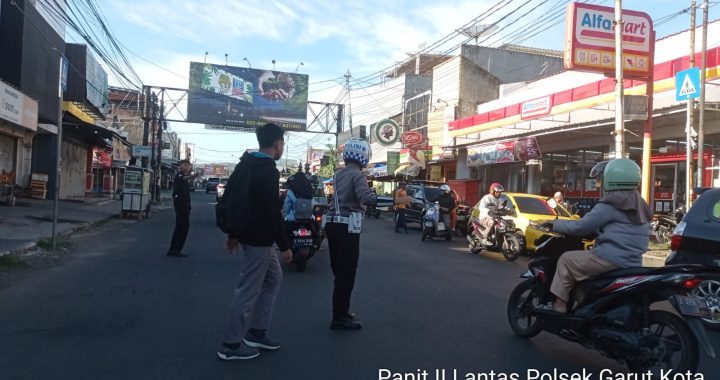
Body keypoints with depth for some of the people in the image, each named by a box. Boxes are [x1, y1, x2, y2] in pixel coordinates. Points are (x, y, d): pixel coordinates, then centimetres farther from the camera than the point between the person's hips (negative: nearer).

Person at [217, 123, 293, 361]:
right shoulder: (268, 171, -17)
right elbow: (272, 212, -22)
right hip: (258, 238, -10)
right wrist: (284, 246, -16)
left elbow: (229, 197, 15)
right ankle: (231, 345, 10)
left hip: (247, 234, 10)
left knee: (274, 278, 20)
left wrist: (233, 234, 21)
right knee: (249, 289, -1)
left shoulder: (245, 164, 11)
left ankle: (256, 333, 24)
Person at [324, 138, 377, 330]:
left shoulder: (339, 173, 14)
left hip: (333, 223, 8)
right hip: (347, 226, -8)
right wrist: (375, 195, -3)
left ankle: (340, 312, 26)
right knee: (346, 273, -3)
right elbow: (366, 198, -23)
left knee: (339, 270, 16)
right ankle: (339, 318, 1)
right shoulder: (357, 175, -10)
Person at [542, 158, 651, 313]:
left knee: (566, 259, 4)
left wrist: (555, 225, 1)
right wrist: (597, 231, 33)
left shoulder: (611, 204, -11)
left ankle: (559, 306, 2)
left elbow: (581, 226, -11)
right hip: (632, 264, 9)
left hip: (611, 260, -9)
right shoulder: (638, 204, 18)